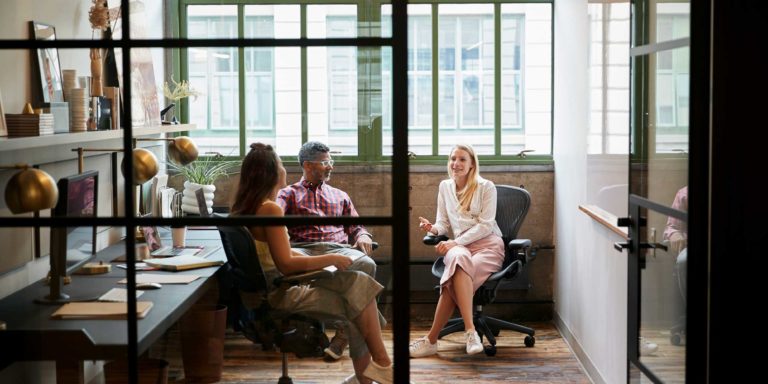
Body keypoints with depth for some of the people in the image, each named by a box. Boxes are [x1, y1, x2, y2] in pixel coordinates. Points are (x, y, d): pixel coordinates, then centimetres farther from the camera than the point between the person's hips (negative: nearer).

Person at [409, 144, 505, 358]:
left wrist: (456, 242, -17)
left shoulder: (486, 187, 2)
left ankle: (431, 339, -38)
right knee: (459, 259, -38)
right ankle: (470, 331, -47)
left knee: (456, 276, -35)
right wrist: (433, 229, -9)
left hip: (488, 244, -2)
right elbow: (444, 223, 17)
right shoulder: (445, 187, 16)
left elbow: (485, 225, -6)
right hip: (459, 245, 3)